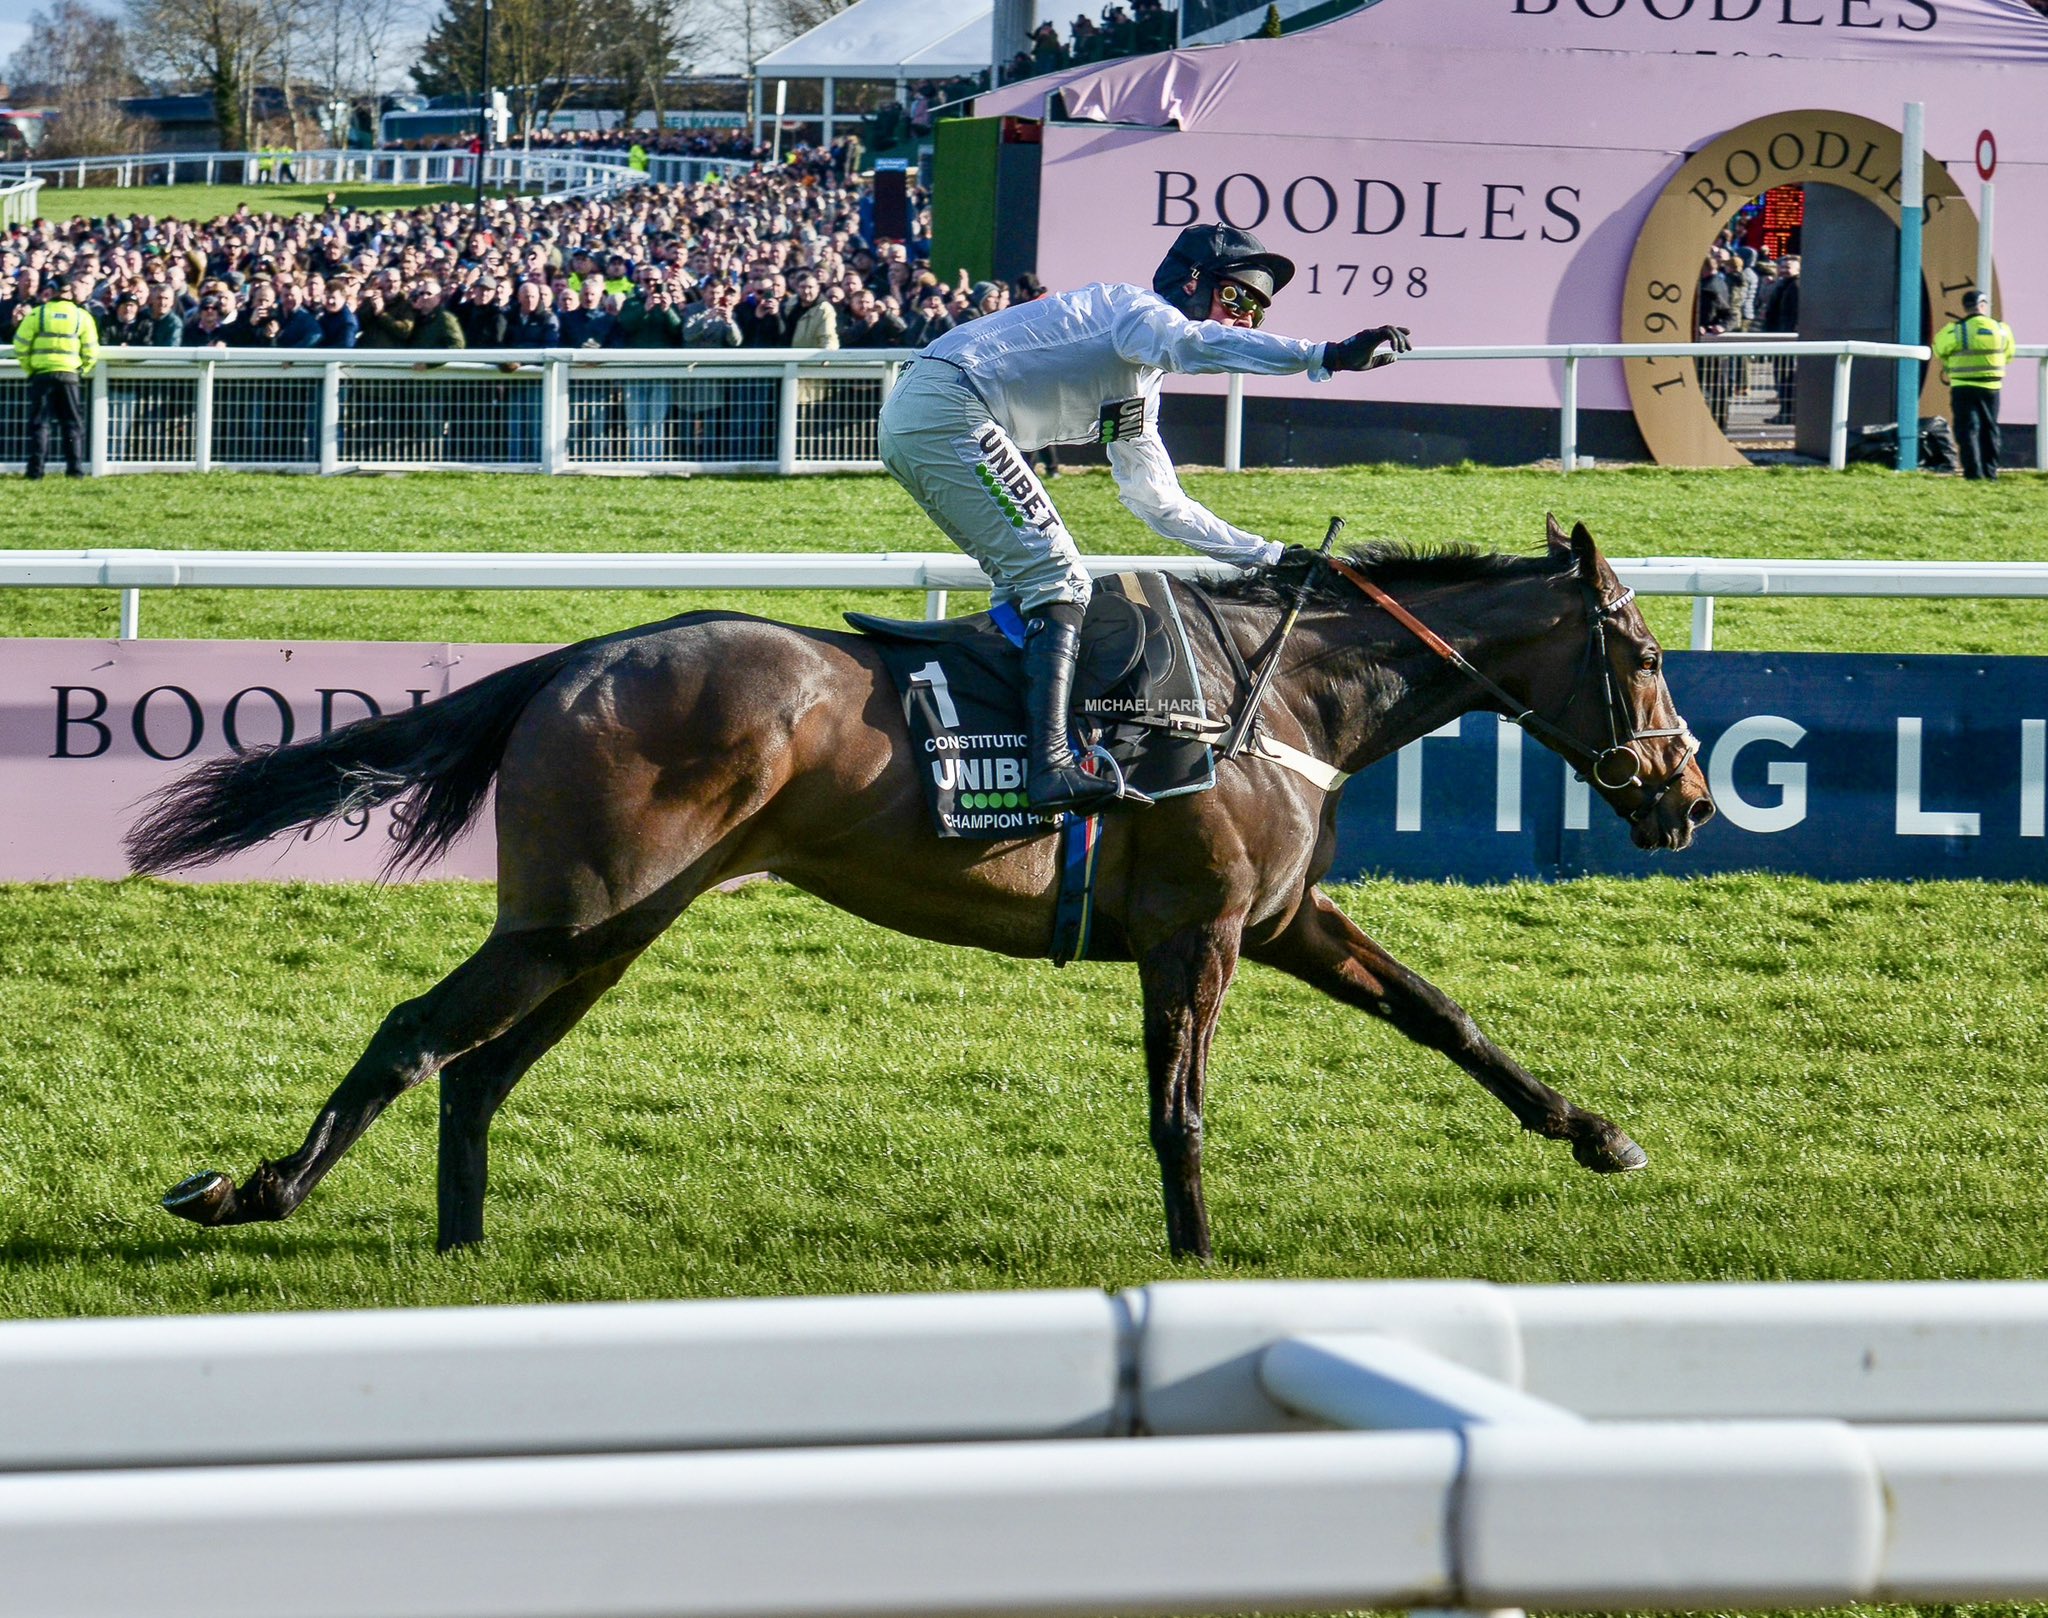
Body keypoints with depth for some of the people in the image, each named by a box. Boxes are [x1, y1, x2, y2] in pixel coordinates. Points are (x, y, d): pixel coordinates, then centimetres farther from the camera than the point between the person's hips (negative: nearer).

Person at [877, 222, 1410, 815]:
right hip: (946, 409, -10)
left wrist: (1268, 556, 31)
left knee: (1022, 580, 20)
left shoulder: (1140, 385, 28)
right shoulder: (1137, 309, -1)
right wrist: (1329, 356, -34)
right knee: (1057, 579, -15)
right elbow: (1193, 343, -25)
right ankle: (1050, 765, -28)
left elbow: (1160, 503, 34)